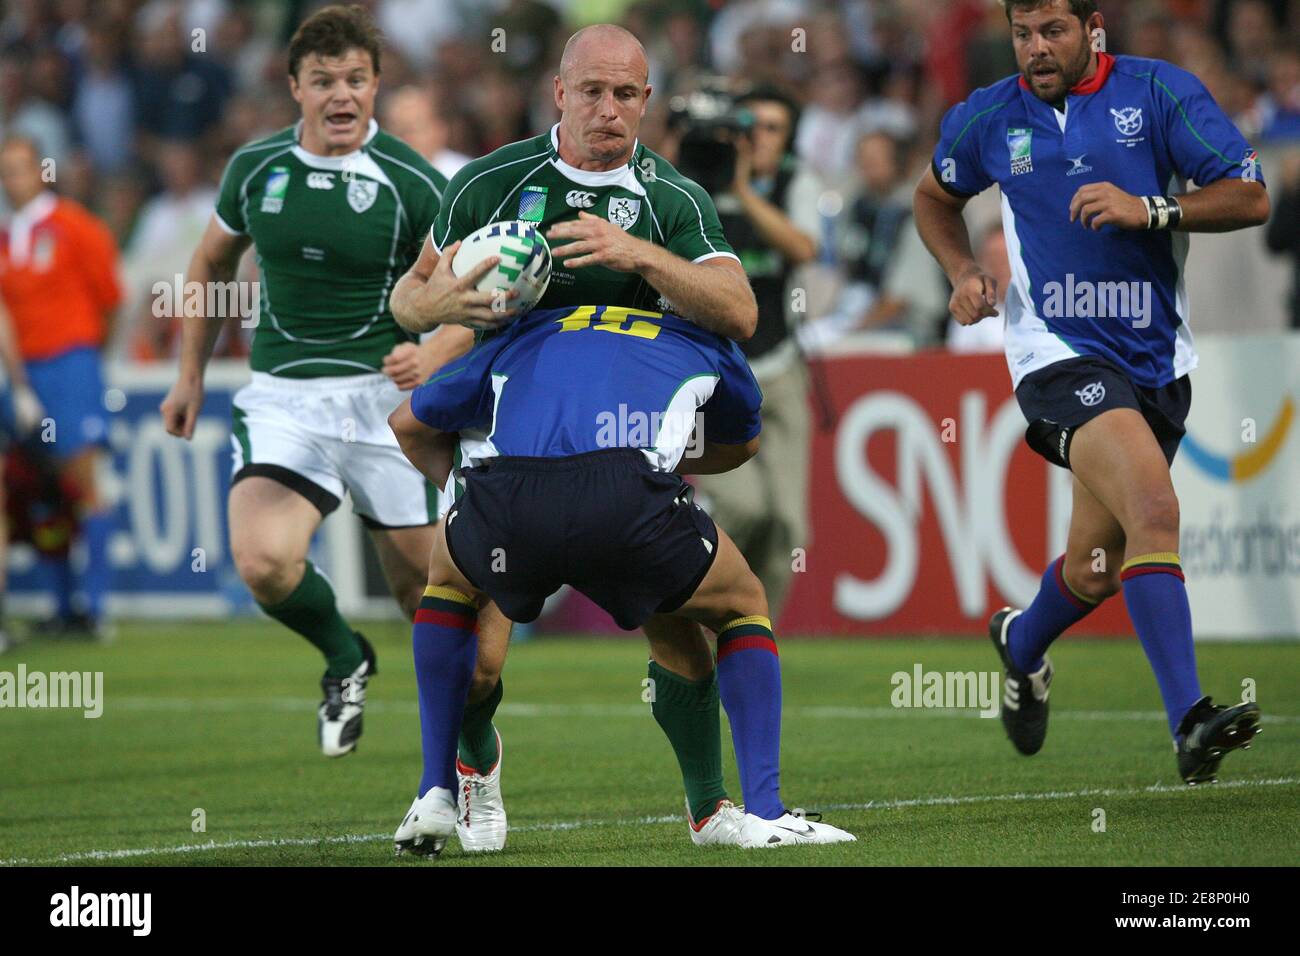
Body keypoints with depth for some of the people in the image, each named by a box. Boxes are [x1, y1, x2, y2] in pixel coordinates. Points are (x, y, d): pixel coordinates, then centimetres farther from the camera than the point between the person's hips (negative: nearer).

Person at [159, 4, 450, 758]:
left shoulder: (413, 184, -7)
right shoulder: (255, 168, 4)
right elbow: (212, 266, 21)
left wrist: (432, 356, -24)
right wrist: (192, 377, 21)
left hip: (383, 396, -2)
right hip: (281, 395, 2)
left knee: (418, 577, 1)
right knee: (263, 560, -22)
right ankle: (345, 660, 10)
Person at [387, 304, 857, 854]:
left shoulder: (524, 336, 38)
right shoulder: (701, 342, 36)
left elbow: (408, 423, 45)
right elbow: (743, 444, 55)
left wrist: (454, 483, 61)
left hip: (505, 499, 2)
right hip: (630, 501, -2)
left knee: (448, 580, 37)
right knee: (743, 607, 28)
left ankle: (435, 799, 28)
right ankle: (763, 813, 14)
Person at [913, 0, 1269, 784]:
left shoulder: (1161, 93, -2)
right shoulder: (987, 120, 4)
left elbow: (1250, 197, -6)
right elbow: (937, 197, 25)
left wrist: (1148, 210, -19)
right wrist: (963, 272, 7)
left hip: (1158, 359, 3)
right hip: (1061, 355, -3)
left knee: (1095, 570, 13)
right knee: (1154, 510, -27)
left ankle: (1022, 642, 49)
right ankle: (1191, 724, -33)